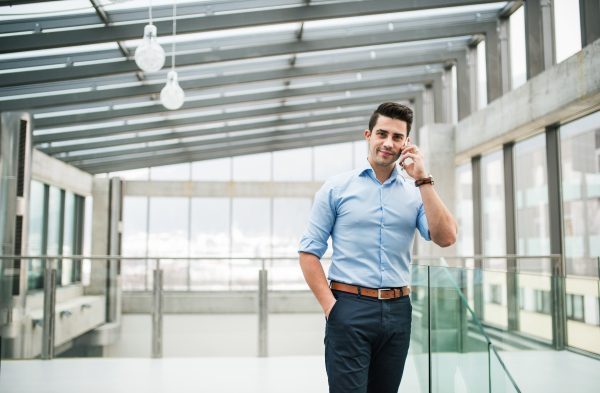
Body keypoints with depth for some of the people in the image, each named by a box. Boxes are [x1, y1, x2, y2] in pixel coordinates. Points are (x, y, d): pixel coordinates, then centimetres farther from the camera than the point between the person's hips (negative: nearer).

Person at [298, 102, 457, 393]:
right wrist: (330, 305, -10)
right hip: (350, 307, -3)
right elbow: (309, 252, 1)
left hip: (398, 311, 3)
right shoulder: (336, 188, 3)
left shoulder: (416, 192, 10)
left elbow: (446, 237, -6)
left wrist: (422, 179, -7)